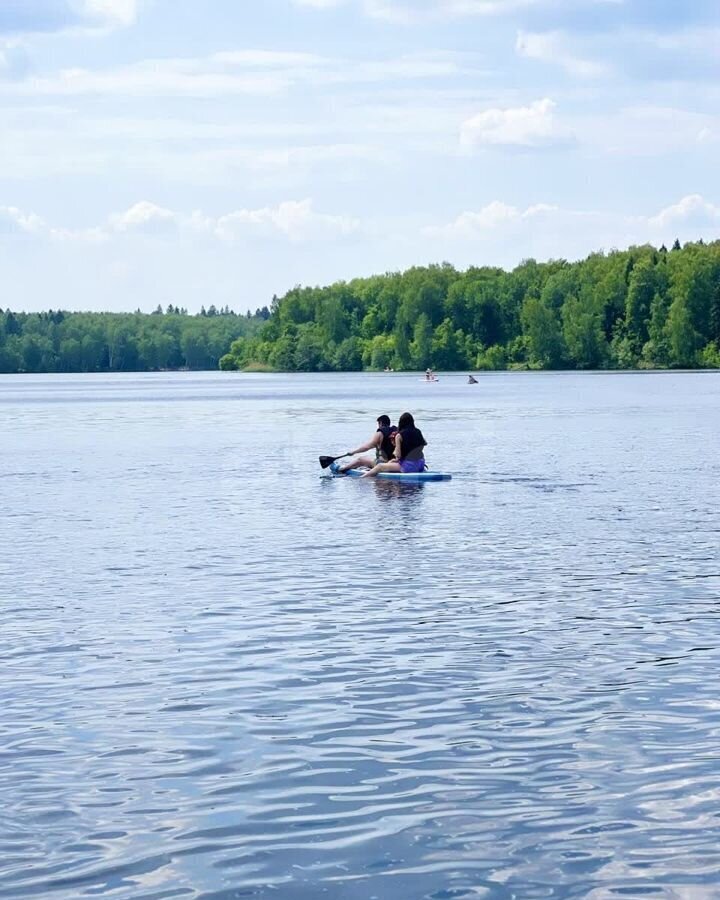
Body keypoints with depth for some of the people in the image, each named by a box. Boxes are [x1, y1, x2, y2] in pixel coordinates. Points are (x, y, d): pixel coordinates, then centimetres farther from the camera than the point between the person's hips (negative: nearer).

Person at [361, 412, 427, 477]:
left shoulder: (399, 435, -11)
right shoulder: (418, 432, 6)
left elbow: (398, 455, -13)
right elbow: (424, 443, 26)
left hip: (408, 466, -6)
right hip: (421, 465, 6)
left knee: (380, 466, 5)